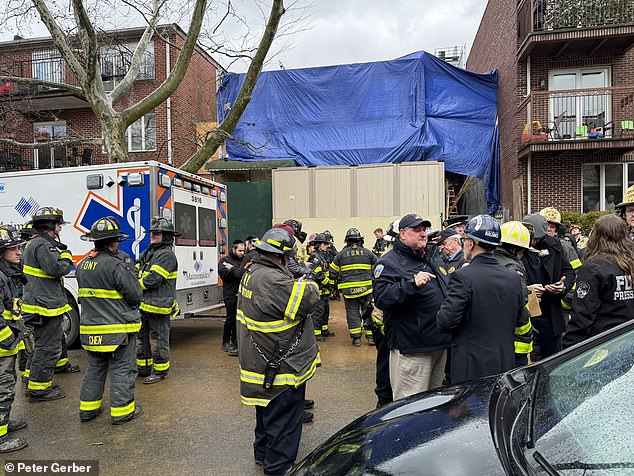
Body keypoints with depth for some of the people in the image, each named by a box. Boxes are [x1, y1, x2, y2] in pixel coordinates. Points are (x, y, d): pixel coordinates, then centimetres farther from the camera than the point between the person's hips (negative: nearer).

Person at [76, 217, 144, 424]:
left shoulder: (82, 265, 8)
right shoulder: (116, 266, -19)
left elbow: (86, 295, 18)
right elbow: (136, 296, -16)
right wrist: (131, 274, 0)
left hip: (90, 328, 8)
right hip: (118, 330, -8)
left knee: (95, 368, 20)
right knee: (122, 369, 4)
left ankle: (88, 407, 29)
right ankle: (122, 410, 12)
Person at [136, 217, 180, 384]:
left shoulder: (166, 255, -15)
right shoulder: (148, 252, 15)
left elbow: (152, 280, -21)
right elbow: (137, 272, 15)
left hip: (159, 307, -9)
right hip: (145, 306, 9)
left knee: (158, 339, 1)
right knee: (142, 337, 19)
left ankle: (160, 371, 15)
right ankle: (143, 368, 33)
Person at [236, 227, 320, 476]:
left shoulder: (252, 272, 5)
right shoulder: (272, 280, -29)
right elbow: (308, 299, -25)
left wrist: (295, 281, -1)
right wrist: (308, 283, -6)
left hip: (261, 360, 11)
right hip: (281, 367, -11)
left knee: (268, 409, 27)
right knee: (284, 417, 7)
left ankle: (263, 453, 45)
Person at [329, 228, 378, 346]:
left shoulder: (341, 254, 4)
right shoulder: (367, 253, 5)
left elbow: (332, 272, 7)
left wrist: (339, 281, 22)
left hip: (348, 289, 0)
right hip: (366, 288, 1)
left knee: (352, 313, 6)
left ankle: (356, 337, 7)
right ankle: (371, 336, 11)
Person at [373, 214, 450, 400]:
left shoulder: (430, 258, 16)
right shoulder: (389, 262, -11)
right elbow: (381, 298, -24)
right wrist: (412, 283, -33)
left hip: (439, 344, 8)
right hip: (411, 348, -8)